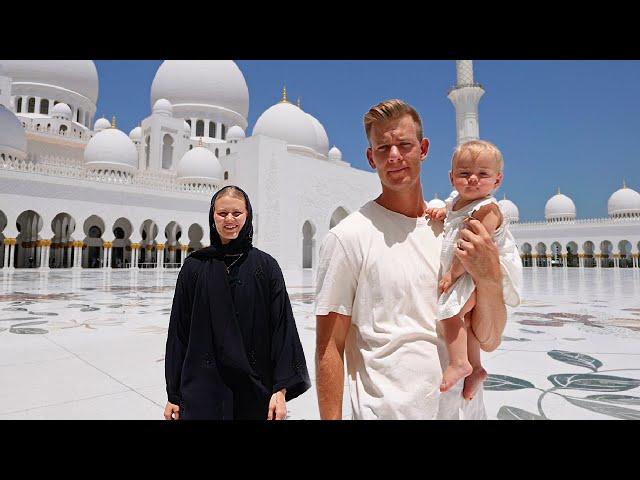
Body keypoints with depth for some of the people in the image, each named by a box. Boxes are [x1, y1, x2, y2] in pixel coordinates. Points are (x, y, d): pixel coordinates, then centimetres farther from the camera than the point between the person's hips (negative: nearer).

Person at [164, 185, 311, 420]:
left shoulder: (266, 266, -3)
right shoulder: (195, 266, -1)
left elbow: (282, 328, -4)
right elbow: (179, 331, 2)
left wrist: (281, 390, -9)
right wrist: (173, 395, 3)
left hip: (255, 389, 0)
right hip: (203, 388, 0)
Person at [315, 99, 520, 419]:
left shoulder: (455, 230, 0)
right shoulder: (349, 236, -14)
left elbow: (488, 341, 0)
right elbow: (329, 349, -12)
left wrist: (489, 279, -16)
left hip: (465, 407, 5)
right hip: (387, 410, -4)